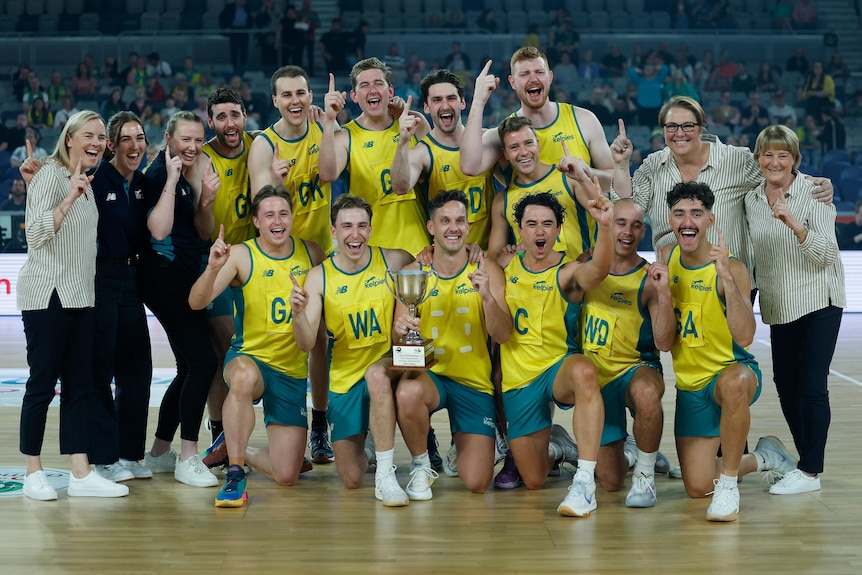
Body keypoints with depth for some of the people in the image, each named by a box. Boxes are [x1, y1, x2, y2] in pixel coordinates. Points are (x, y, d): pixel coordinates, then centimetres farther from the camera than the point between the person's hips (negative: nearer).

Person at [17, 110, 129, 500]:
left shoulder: (85, 182, 15)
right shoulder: (50, 176, -9)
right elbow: (36, 235, -21)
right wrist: (69, 198, -30)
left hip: (81, 296, 8)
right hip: (47, 296, -8)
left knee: (80, 385, 5)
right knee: (42, 383, -3)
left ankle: (81, 474, 6)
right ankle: (33, 474, 6)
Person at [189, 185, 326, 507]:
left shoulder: (311, 254, 2)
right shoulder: (241, 256, -9)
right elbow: (196, 302, -20)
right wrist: (213, 268, -38)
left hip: (293, 372, 4)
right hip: (250, 358, -3)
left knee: (286, 476, -1)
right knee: (244, 377, -44)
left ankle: (236, 450, 32)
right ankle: (235, 474, -30)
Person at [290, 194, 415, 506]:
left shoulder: (394, 261, -8)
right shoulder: (319, 277, -8)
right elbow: (306, 344, -14)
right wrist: (298, 313, -34)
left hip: (388, 365, -1)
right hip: (345, 378, 1)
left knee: (376, 373, -40)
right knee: (351, 479, 3)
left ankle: (386, 477, -31)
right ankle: (364, 448, 41)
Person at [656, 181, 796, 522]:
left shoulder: (732, 269, -17)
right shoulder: (668, 262, -1)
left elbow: (744, 337, -30)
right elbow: (664, 344, -1)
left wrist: (726, 278, -37)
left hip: (733, 369, -5)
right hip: (690, 383, 5)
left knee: (733, 383, -44)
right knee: (697, 487, 2)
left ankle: (728, 485, -25)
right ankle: (763, 458, 32)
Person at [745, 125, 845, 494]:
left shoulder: (815, 193, -10)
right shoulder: (751, 200, 6)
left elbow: (827, 253, -17)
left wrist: (794, 224, -29)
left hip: (819, 301, -6)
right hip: (779, 307, 6)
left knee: (811, 385, -9)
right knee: (785, 385, 7)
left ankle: (810, 471, -4)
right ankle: (806, 459, 21)